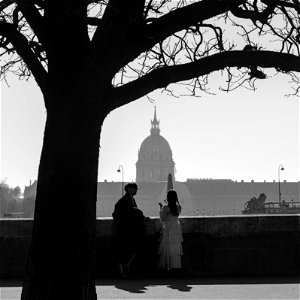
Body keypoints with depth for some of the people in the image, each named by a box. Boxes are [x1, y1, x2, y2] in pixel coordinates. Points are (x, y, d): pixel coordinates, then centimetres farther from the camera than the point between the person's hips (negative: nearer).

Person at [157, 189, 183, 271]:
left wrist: (161, 208, 2)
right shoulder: (177, 206, 2)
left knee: (167, 247, 1)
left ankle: (167, 265, 1)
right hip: (176, 227, 5)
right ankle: (176, 265, 12)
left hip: (168, 228, -5)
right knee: (176, 247, 9)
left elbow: (163, 219, -5)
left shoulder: (166, 207, -13)